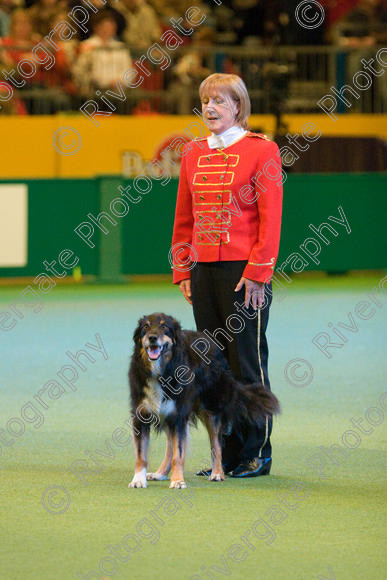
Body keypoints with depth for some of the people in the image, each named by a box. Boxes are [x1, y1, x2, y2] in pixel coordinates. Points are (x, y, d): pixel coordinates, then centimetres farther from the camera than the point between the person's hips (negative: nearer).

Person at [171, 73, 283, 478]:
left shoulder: (261, 150, -4)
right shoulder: (194, 153, 13)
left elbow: (270, 216, -8)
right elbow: (184, 216, 16)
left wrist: (257, 271, -13)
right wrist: (182, 270, 9)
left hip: (244, 271, -6)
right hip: (203, 270, 6)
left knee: (247, 361, -3)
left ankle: (257, 454, 5)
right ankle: (228, 453, 12)